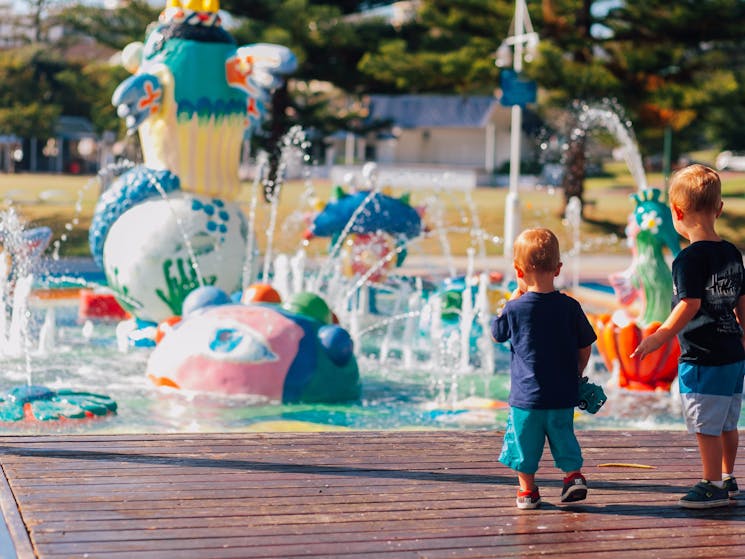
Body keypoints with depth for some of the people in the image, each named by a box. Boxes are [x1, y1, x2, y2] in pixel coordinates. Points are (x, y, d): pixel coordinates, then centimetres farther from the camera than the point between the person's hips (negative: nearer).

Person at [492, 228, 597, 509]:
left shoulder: (515, 309, -11)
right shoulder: (570, 307, -5)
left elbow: (497, 334, 9)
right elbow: (585, 348, 4)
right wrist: (575, 375, 21)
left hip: (526, 396, -2)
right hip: (563, 396, 2)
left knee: (524, 441, 11)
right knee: (563, 435, 21)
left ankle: (527, 491, 17)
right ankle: (574, 475, 11)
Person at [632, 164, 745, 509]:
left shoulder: (690, 259, -17)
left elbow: (689, 306, -22)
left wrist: (658, 338, -16)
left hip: (702, 358, -8)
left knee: (706, 426, 1)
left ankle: (713, 486, 8)